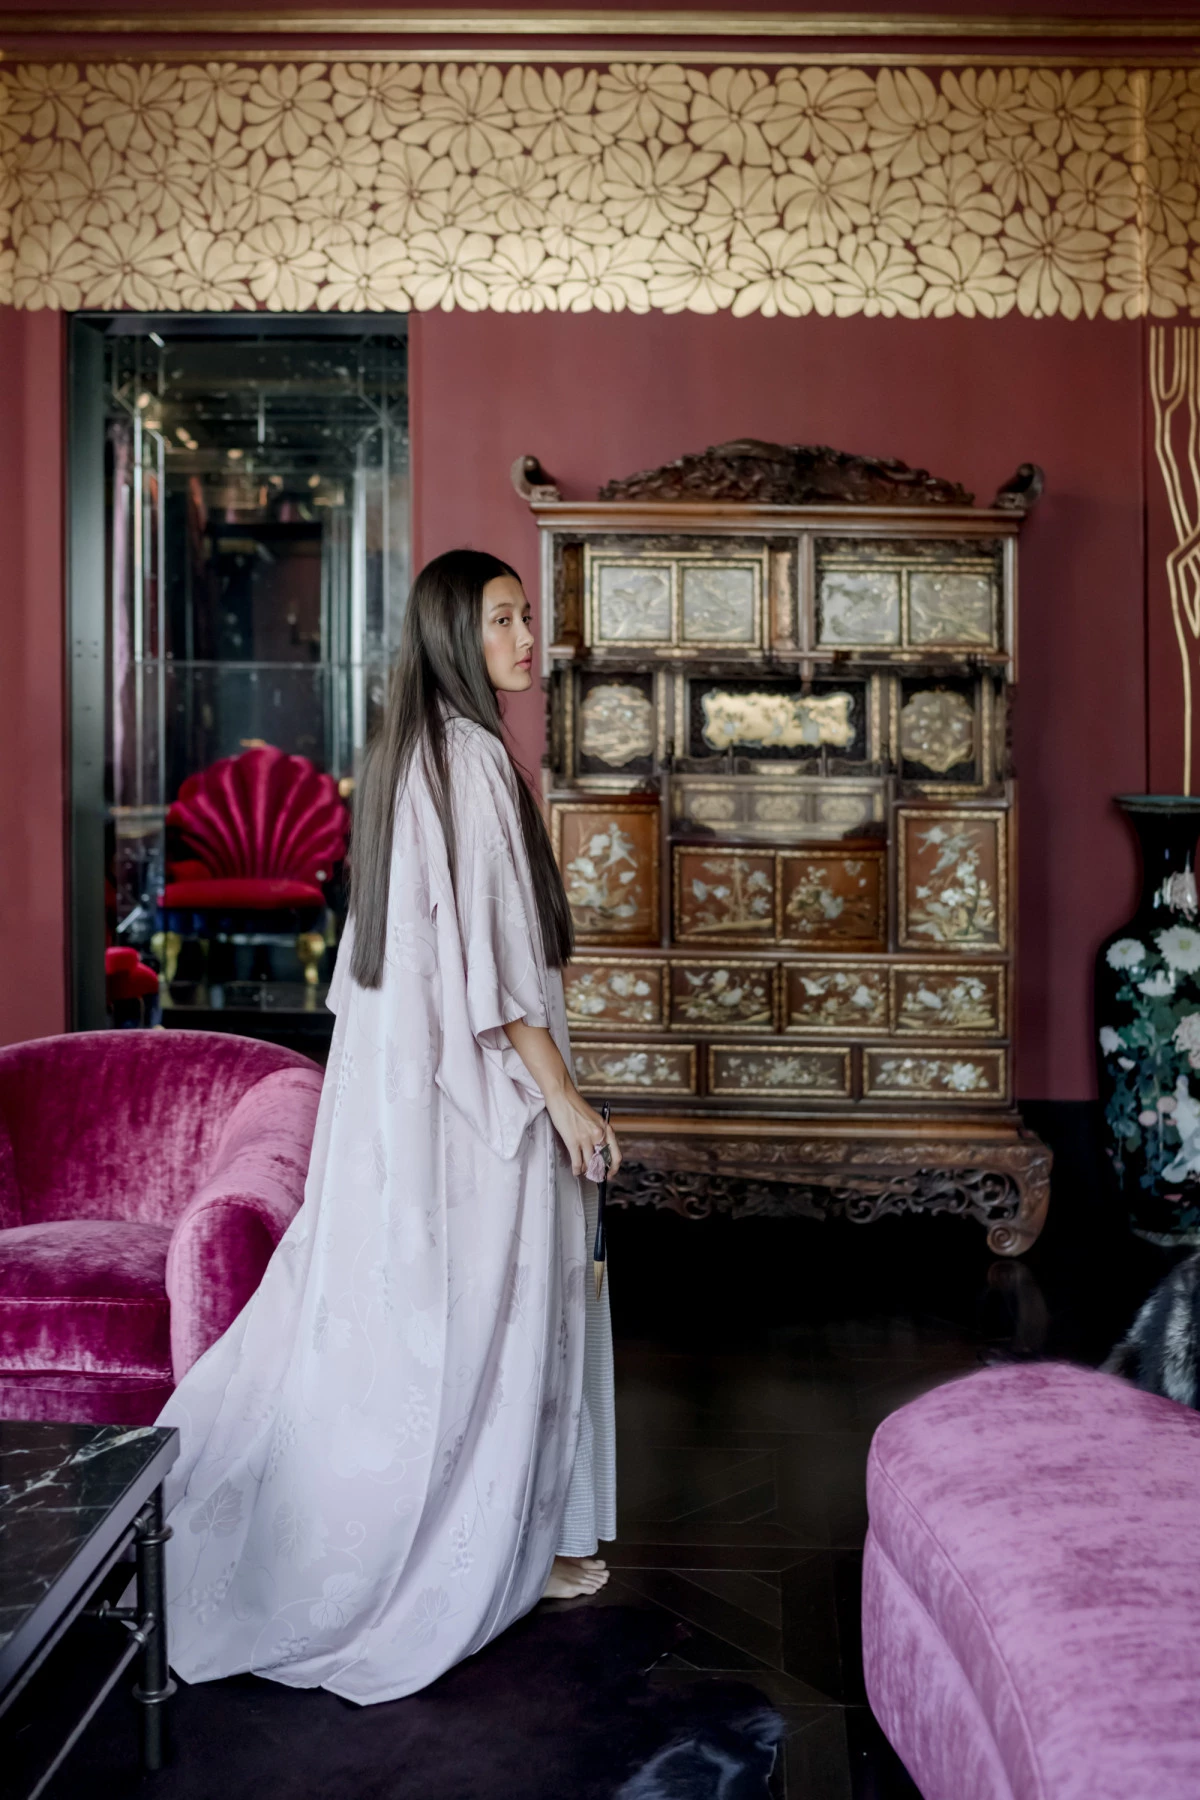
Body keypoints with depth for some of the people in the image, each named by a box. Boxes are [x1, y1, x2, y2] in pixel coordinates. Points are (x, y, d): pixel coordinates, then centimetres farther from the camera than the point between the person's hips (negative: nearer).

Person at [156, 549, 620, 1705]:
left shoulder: (407, 751, 12)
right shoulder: (471, 756, -18)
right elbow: (489, 956, -22)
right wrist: (563, 1096, -17)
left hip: (398, 1068, 9)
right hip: (475, 1078, -9)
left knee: (379, 1293, 16)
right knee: (484, 1304, 4)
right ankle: (502, 1546, 19)